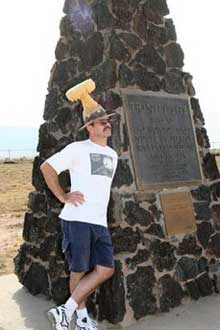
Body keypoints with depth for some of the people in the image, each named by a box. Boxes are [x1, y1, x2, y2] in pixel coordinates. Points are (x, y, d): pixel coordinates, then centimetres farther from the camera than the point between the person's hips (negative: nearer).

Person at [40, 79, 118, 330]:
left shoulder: (113, 155, 17)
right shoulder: (77, 149, -5)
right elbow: (47, 167, -5)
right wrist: (63, 197, -7)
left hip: (100, 222, 7)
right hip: (77, 219, -7)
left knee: (105, 270, 1)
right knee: (80, 271, 2)